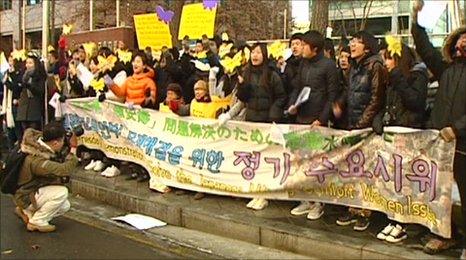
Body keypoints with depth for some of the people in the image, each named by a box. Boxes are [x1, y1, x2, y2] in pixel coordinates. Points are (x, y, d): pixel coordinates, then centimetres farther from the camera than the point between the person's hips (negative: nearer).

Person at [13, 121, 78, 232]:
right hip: (25, 197, -9)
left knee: (65, 206, 9)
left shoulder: (41, 147, -7)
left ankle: (27, 213, 17)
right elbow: (64, 169, -37)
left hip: (34, 190, 9)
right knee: (62, 192, -26)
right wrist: (73, 148, -27)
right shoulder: (36, 160, -34)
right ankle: (36, 222, -9)